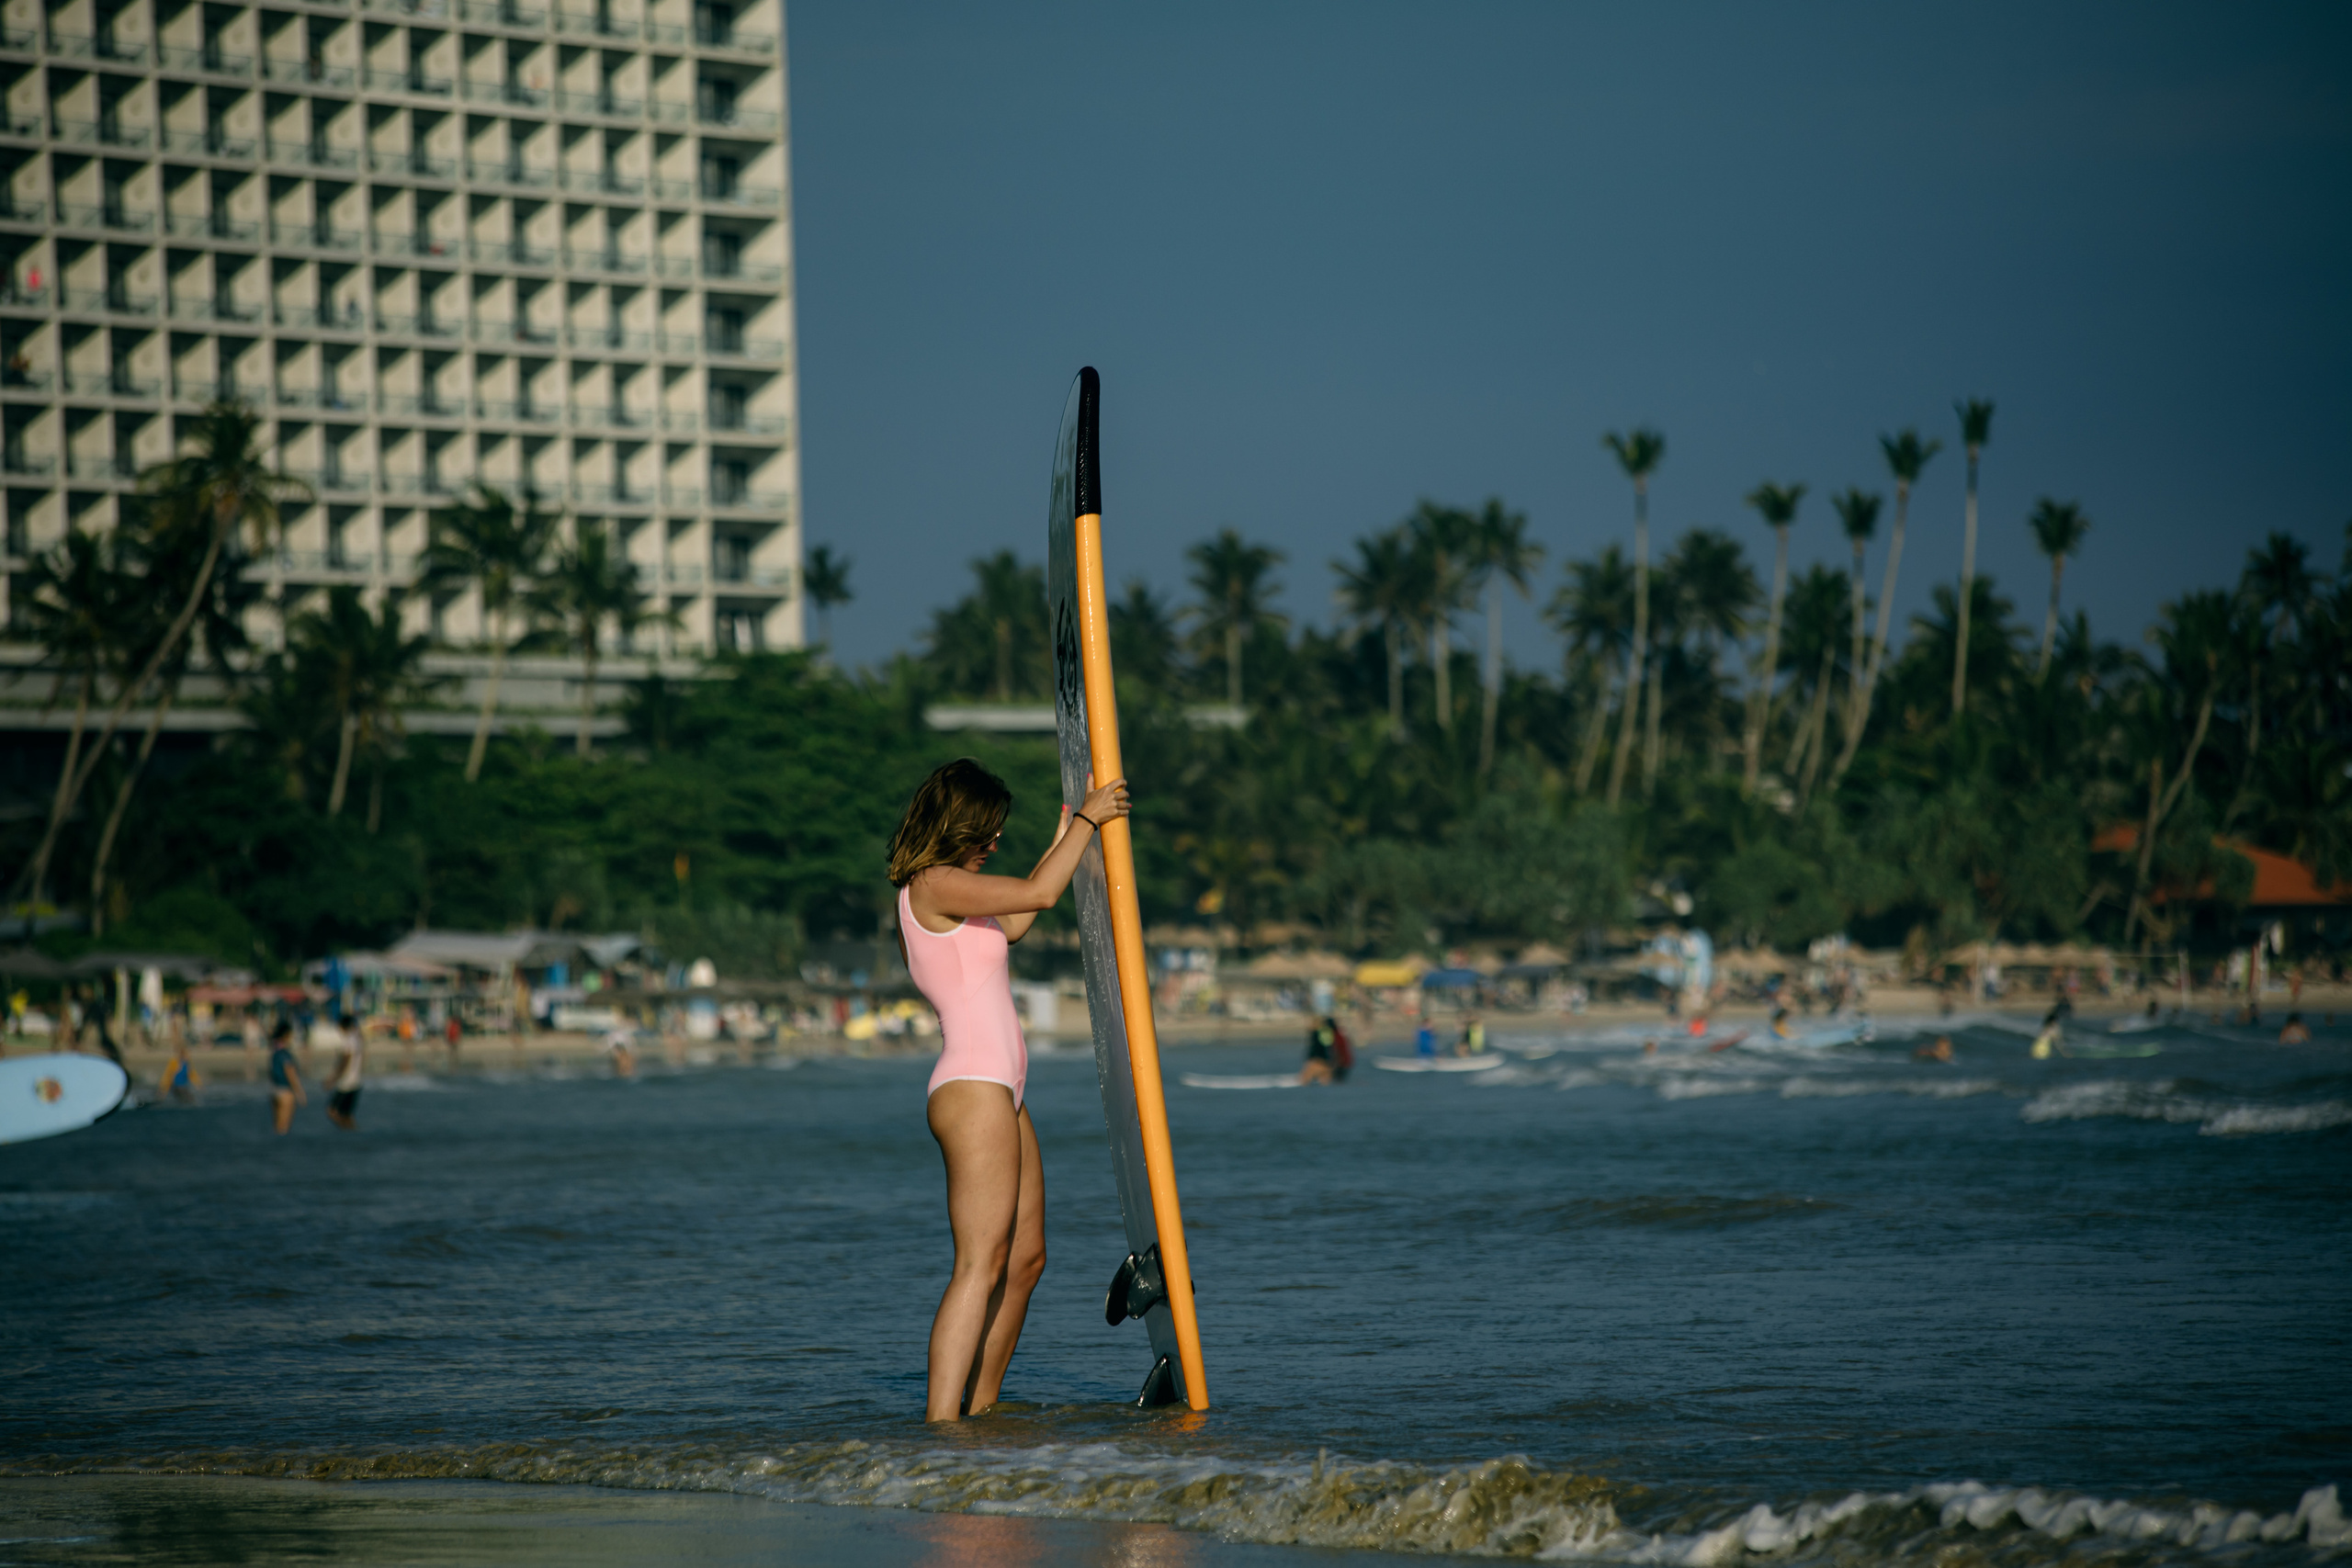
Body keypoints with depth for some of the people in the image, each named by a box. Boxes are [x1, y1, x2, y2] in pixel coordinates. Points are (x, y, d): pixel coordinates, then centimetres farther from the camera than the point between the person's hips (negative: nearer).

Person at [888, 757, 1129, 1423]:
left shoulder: (925, 896, 17)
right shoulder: (936, 885, -11)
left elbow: (1011, 925, 31)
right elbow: (1038, 894, -19)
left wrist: (1064, 839, 35)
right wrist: (1086, 821, -5)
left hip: (999, 1094, 11)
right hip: (973, 1091, -11)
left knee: (1025, 1258, 15)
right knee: (981, 1264, -17)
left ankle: (980, 1410, 20)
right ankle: (940, 1424, -25)